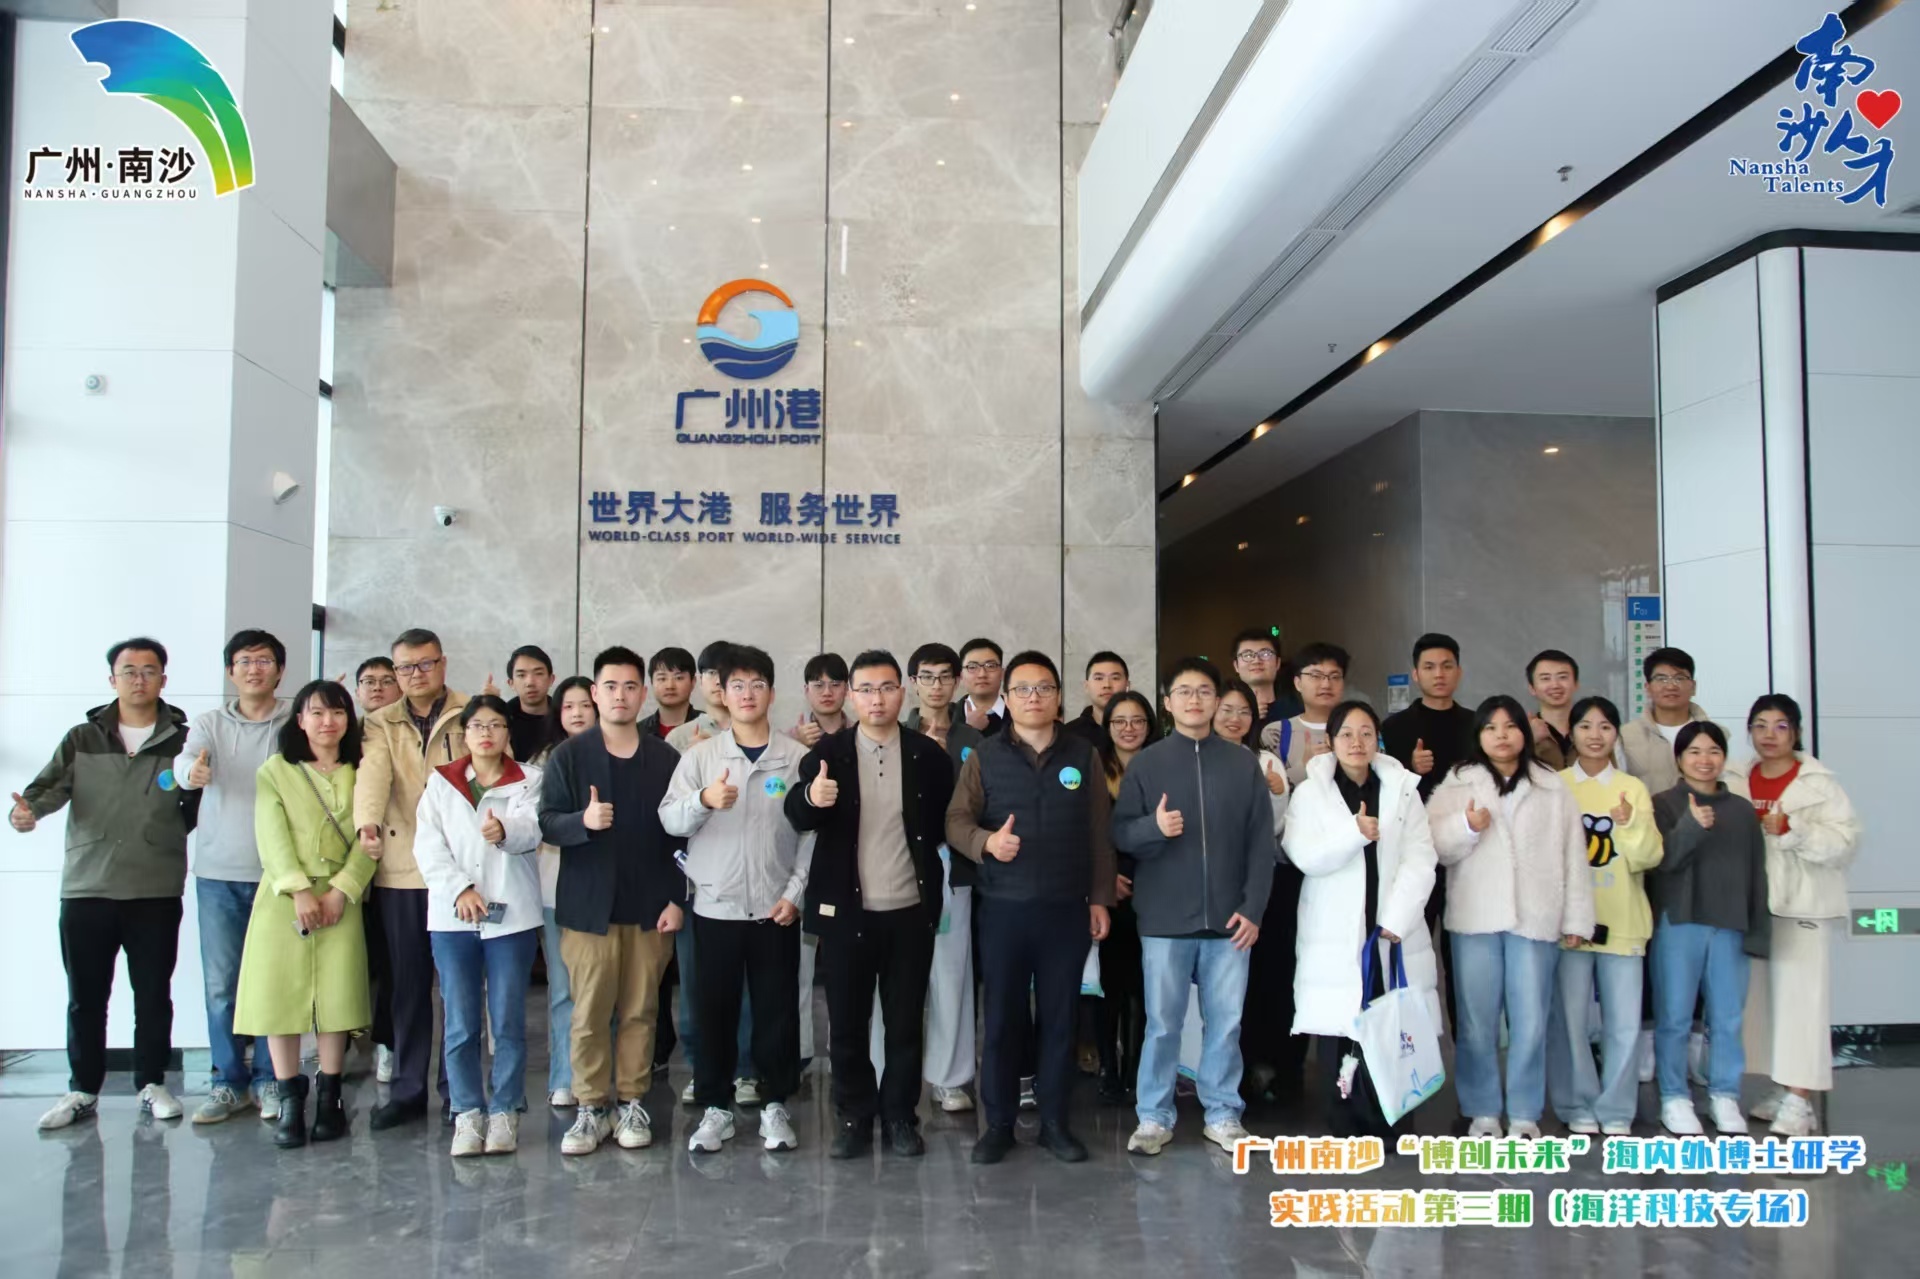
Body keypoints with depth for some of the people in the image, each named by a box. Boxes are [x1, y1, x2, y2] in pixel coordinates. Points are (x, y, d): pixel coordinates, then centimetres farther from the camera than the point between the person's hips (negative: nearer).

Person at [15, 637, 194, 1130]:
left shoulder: (183, 740, 4)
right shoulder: (83, 739, 7)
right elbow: (50, 786, -5)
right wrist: (29, 809, -26)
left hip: (157, 891, -1)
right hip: (86, 889, 1)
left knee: (153, 994, 7)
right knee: (85, 996, 8)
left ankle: (152, 1084, 22)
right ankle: (82, 1089, 22)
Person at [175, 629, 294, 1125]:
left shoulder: (297, 722, 1)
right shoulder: (210, 722, 6)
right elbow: (185, 760, -13)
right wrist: (192, 770, -35)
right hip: (218, 873, 2)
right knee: (220, 983, 6)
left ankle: (269, 1080, 17)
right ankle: (228, 1081, 19)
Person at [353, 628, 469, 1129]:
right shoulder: (380, 723, 10)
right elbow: (373, 773, -8)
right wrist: (367, 822, -27)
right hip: (400, 869, 2)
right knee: (408, 982, 8)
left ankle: (457, 1087, 16)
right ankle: (407, 1088, 20)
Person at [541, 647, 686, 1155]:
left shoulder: (665, 758, 4)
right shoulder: (568, 755, 0)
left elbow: (679, 834, 5)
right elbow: (547, 822, -3)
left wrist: (676, 899, -1)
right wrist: (582, 821, -25)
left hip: (650, 907, 1)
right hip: (588, 905, -1)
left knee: (640, 1011, 6)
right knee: (590, 1013, 3)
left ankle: (632, 1103, 18)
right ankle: (591, 1108, 15)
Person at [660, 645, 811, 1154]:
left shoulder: (797, 757, 0)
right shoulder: (699, 756, 2)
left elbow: (813, 831, 0)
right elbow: (669, 820, -6)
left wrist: (795, 893, -6)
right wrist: (703, 799, -25)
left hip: (775, 908, 0)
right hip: (715, 905, 1)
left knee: (777, 1009, 6)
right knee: (714, 1010, 7)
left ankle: (775, 1105, 20)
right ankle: (715, 1107, 20)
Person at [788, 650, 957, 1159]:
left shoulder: (928, 754, 1)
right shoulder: (827, 752, -1)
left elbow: (947, 822, 5)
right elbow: (796, 816, -15)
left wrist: (930, 875, -8)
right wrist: (811, 798, -36)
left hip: (910, 912, 0)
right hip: (846, 911, 0)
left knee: (905, 1022, 9)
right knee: (846, 1023, 8)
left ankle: (900, 1117, 24)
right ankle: (853, 1118, 23)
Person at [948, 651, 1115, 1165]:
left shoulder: (1083, 756, 5)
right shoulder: (985, 756, 2)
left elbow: (1099, 834, 7)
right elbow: (956, 820, -4)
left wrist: (1100, 898, 4)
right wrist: (986, 842, -25)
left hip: (1067, 909, 1)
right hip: (1004, 908, -1)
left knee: (1059, 1018, 8)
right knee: (1002, 1019, 6)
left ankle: (1054, 1122, 20)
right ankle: (998, 1123, 18)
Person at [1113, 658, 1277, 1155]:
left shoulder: (1243, 763, 5)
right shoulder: (1146, 763, 2)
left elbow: (1262, 843, 4)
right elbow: (1120, 834, -1)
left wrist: (1253, 909, -3)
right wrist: (1153, 827, -22)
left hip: (1228, 919, 1)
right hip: (1165, 919, -1)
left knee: (1225, 1022, 8)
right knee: (1162, 1023, 5)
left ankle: (1223, 1114, 22)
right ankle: (1154, 1116, 17)